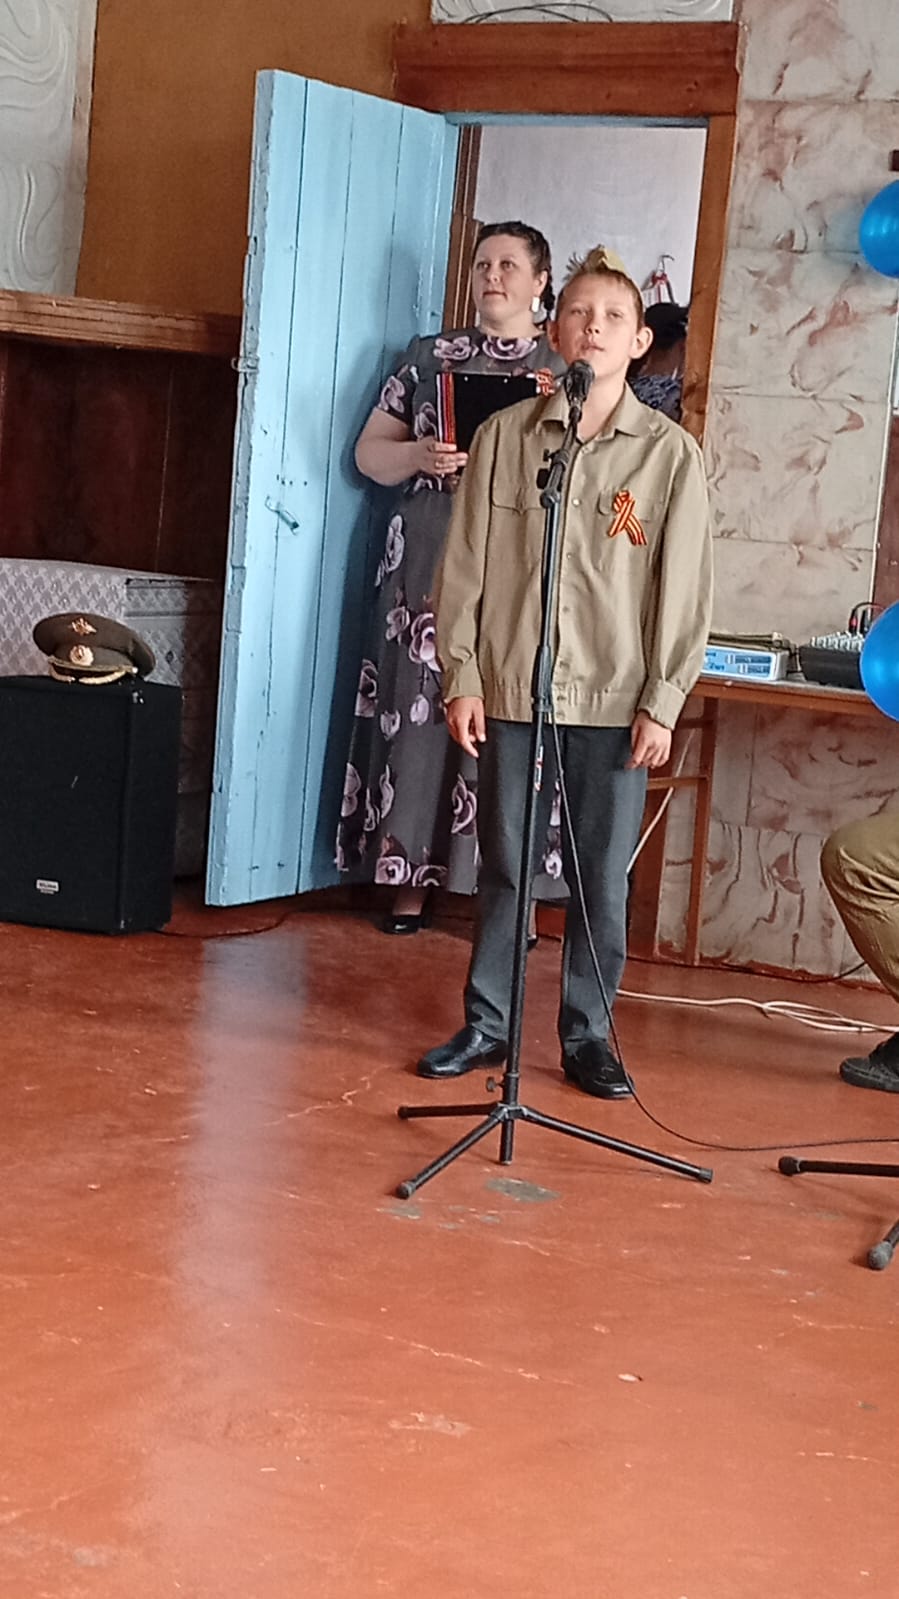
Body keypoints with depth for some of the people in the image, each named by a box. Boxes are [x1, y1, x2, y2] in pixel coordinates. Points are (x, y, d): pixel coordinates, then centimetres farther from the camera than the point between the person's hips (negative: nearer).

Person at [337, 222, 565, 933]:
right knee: (418, 709, 0)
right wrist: (418, 457, -8)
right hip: (431, 565, 2)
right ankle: (411, 875, 7)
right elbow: (370, 450, 13)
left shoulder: (569, 367, 8)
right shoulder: (430, 356, 13)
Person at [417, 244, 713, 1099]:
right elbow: (465, 565, 4)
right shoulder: (504, 436, 3)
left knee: (603, 875, 6)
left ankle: (587, 1035, 18)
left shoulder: (670, 453, 0)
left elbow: (684, 587, 0)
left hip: (615, 699, -1)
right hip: (511, 687, 1)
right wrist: (462, 676, -1)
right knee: (502, 865, 9)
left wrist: (662, 702, -4)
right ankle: (485, 1022, 21)